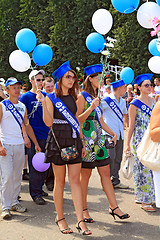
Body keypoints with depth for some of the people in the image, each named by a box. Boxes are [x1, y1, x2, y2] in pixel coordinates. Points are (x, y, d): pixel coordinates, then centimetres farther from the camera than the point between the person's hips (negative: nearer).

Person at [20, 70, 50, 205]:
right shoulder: (26, 97, -3)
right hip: (34, 137, -5)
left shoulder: (46, 96, 11)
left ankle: (39, 188, 27)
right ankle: (35, 194, 8)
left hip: (46, 136, 5)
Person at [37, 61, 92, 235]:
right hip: (58, 140, -4)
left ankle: (80, 220, 0)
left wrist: (82, 142, 14)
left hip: (74, 140, 4)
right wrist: (43, 103, -23)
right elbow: (48, 122, -11)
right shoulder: (51, 98, -2)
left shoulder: (73, 98, 14)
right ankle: (60, 218, 17)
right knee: (60, 181, 3)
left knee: (75, 180, 0)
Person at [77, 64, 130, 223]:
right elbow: (78, 120, -11)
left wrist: (112, 133, 14)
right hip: (86, 139, -7)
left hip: (98, 139, 7)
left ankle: (113, 207, 11)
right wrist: (91, 108, -22)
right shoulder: (82, 96, -6)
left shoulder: (97, 97, 16)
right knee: (85, 174, 1)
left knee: (105, 172, 6)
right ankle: (84, 209, 12)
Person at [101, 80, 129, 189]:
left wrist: (127, 125, 28)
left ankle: (115, 180, 17)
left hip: (120, 134, 7)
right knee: (111, 157, -10)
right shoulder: (107, 101, -10)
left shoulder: (123, 102, 13)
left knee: (118, 158, 9)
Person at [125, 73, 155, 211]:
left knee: (151, 167, 8)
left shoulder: (152, 101, 10)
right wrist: (127, 144, -7)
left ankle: (140, 196, 22)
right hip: (140, 140, -6)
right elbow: (131, 125, -7)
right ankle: (144, 201, 5)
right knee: (143, 168, -4)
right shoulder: (135, 104, -8)